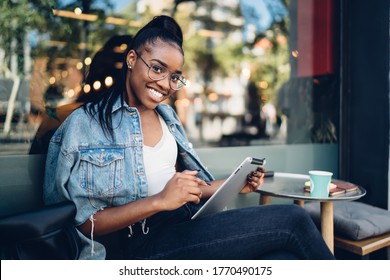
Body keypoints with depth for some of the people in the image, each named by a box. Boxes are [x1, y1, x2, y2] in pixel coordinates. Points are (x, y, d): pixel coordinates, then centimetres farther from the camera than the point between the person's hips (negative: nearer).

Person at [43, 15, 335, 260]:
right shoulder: (84, 125, -3)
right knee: (292, 220, -19)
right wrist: (159, 201, -19)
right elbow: (81, 223, -8)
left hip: (195, 222, 6)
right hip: (147, 242, -6)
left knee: (286, 257, -24)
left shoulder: (166, 115, 17)